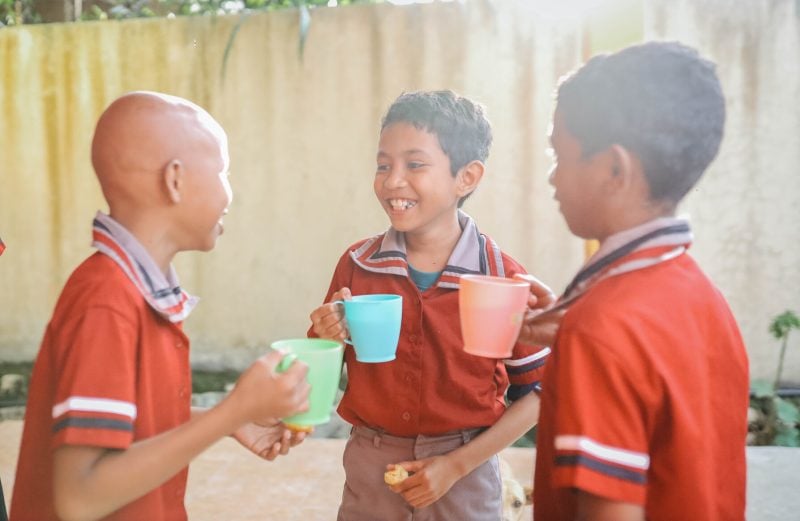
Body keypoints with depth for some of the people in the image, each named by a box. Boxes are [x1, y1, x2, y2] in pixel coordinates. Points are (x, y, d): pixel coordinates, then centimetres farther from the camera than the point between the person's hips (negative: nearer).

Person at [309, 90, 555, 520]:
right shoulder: (356, 264, -7)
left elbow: (536, 394, -6)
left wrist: (456, 465, -10)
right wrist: (328, 340, -18)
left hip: (464, 475, -2)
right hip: (368, 469, 3)